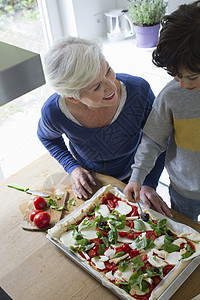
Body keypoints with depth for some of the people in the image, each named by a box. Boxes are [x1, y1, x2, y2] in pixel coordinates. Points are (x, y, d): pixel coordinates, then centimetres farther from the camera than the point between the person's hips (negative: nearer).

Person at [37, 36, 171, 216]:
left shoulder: (138, 90, -36)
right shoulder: (53, 112, -33)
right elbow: (47, 137, -5)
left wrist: (149, 184, -27)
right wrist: (72, 167, -16)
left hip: (133, 176, 1)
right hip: (90, 180, 0)